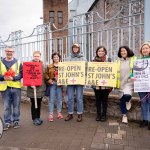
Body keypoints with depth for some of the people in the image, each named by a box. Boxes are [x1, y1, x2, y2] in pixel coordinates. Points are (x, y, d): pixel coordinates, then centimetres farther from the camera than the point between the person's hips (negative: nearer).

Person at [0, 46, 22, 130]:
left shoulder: (18, 62, 4)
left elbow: (21, 74, -3)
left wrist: (13, 78, -19)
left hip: (16, 87, 0)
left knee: (16, 105, 8)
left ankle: (16, 121, 22)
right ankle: (7, 122, 20)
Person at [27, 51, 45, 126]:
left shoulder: (42, 64, 11)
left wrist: (44, 85, 10)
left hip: (40, 87, 5)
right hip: (33, 87, -5)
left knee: (39, 103, 12)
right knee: (34, 103, 2)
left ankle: (38, 117, 25)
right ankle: (34, 119, 14)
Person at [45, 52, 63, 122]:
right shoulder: (49, 66, 6)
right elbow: (46, 74, 5)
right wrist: (48, 80, -10)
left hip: (60, 84, 1)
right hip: (52, 84, -1)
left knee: (59, 99, 9)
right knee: (51, 100, 1)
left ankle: (59, 113, 22)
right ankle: (51, 115, 6)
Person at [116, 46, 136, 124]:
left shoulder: (134, 59, -2)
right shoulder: (118, 61, 8)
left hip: (129, 83, -3)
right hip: (121, 83, 3)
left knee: (127, 96, -26)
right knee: (122, 99, 8)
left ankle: (128, 101, 12)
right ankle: (124, 115, 25)